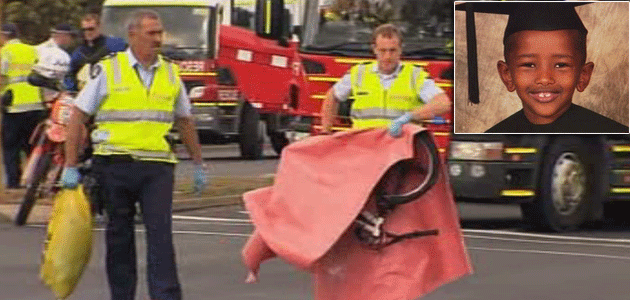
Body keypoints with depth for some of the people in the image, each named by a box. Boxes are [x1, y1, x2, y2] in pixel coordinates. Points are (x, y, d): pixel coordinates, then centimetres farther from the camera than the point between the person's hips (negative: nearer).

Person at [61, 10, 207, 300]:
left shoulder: (170, 72, 10)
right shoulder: (108, 70, 0)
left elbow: (184, 121, 21)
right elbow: (78, 117, 1)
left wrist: (198, 165, 22)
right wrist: (70, 166, -3)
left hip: (157, 166, 1)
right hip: (116, 165, -1)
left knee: (160, 232, -10)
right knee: (119, 235, 8)